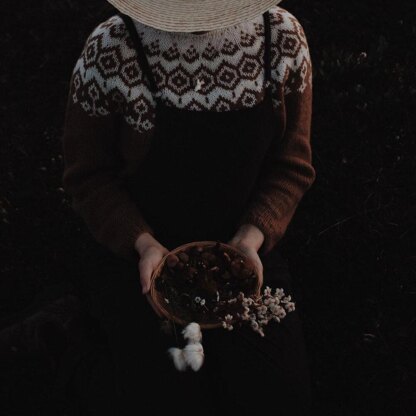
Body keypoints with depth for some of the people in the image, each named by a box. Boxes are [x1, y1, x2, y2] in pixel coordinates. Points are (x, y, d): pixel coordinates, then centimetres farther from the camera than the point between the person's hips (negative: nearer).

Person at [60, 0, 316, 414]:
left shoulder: (284, 36, -9)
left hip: (247, 245, 3)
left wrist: (252, 237, -16)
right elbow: (87, 175, -7)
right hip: (141, 255, -2)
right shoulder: (109, 50, -17)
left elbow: (292, 166, -2)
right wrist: (143, 244, -20)